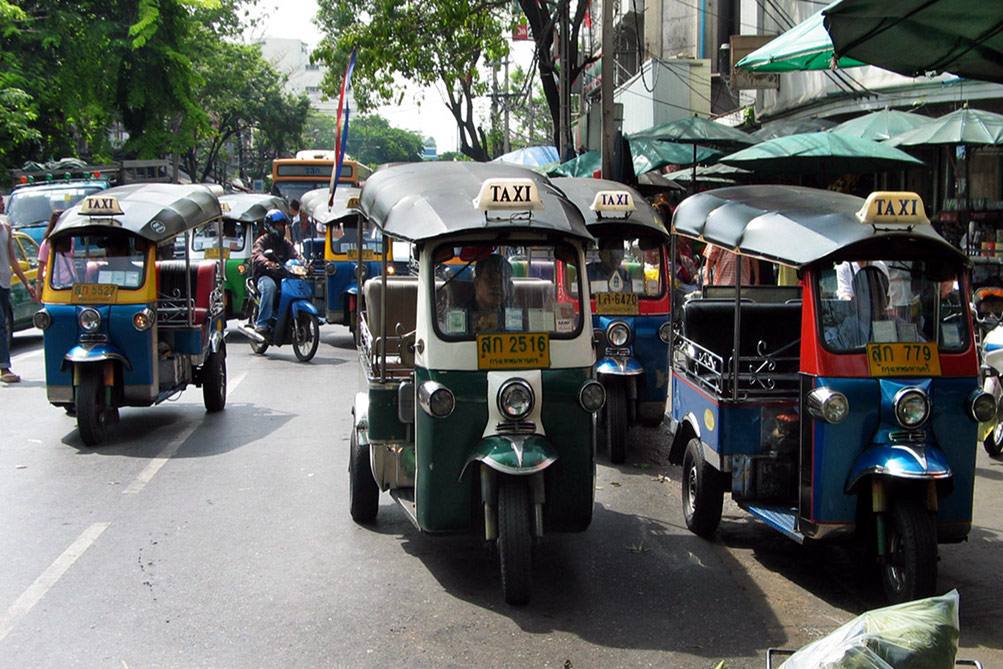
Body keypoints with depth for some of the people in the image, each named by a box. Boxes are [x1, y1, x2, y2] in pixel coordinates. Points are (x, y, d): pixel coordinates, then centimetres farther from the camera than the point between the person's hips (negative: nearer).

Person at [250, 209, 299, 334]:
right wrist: (269, 264, -41)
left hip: (283, 277, 5)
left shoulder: (286, 244, 22)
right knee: (269, 286, -39)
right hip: (265, 276, -5)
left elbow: (295, 256, 5)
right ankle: (261, 323, -38)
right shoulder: (262, 241, 4)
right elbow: (257, 256, -18)